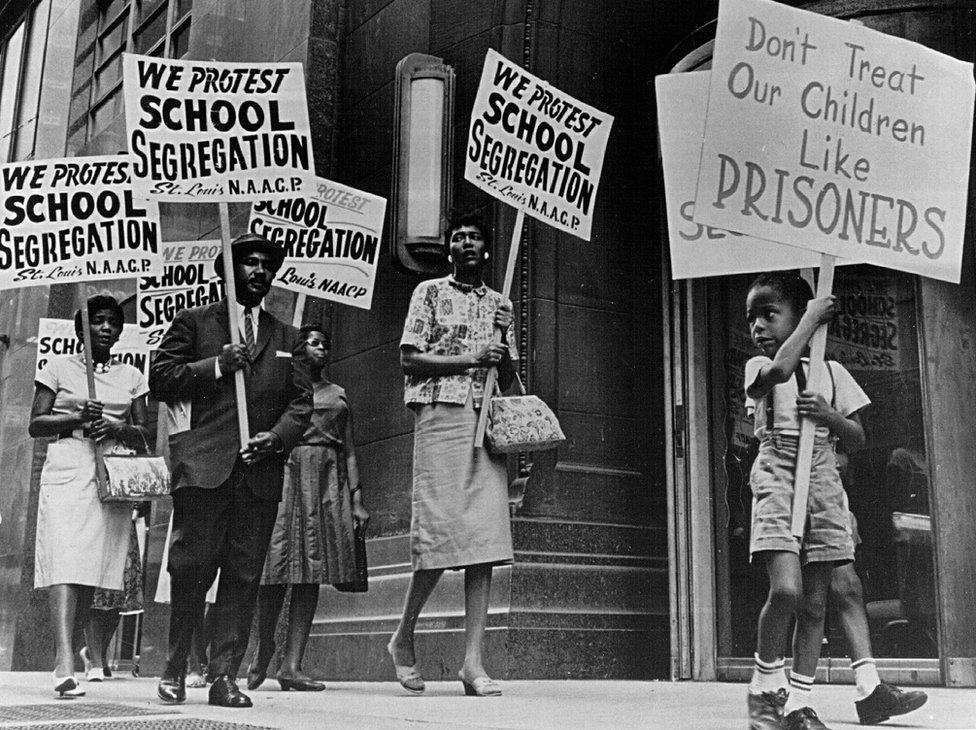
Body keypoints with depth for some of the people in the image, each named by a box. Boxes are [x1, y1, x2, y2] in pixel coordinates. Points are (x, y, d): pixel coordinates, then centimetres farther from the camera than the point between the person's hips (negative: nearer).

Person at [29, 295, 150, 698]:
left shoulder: (131, 376, 17)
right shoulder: (59, 367, 9)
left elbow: (144, 436, 15)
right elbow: (35, 425, 5)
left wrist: (119, 428, -6)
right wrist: (77, 418, -11)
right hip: (67, 472, -3)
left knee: (95, 566, 2)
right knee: (65, 563, -16)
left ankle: (78, 653, 13)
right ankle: (64, 666, -25)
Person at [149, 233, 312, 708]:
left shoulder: (285, 337, 21)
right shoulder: (194, 322, 12)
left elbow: (301, 402, 14)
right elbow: (160, 380, 3)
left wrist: (276, 437, -4)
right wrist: (216, 365, -8)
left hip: (261, 470, 3)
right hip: (203, 466, -3)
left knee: (243, 577, 0)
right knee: (191, 570, -4)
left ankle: (224, 677, 5)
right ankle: (175, 669, 13)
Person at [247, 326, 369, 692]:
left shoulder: (337, 393, 20)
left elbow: (349, 448, 16)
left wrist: (357, 498, 8)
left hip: (330, 480, 3)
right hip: (288, 471, -3)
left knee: (312, 571, -3)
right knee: (281, 566, -9)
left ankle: (292, 665, -3)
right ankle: (263, 651, 11)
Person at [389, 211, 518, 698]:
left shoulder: (500, 304, 20)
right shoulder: (429, 292, 9)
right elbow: (409, 359, -1)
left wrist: (504, 341, 0)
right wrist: (469, 358, -8)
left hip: (487, 422, 4)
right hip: (440, 416, -4)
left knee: (485, 540, -4)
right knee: (441, 535, -8)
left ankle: (473, 662, -3)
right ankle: (403, 638, 14)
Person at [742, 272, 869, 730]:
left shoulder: (831, 373, 15)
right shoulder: (759, 368, 7)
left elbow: (857, 441, 14)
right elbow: (779, 371, -20)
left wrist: (828, 416, -7)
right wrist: (811, 318, -9)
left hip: (824, 488, 3)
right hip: (777, 486, -3)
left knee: (814, 603, 1)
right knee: (786, 589, -21)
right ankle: (764, 686, -1)